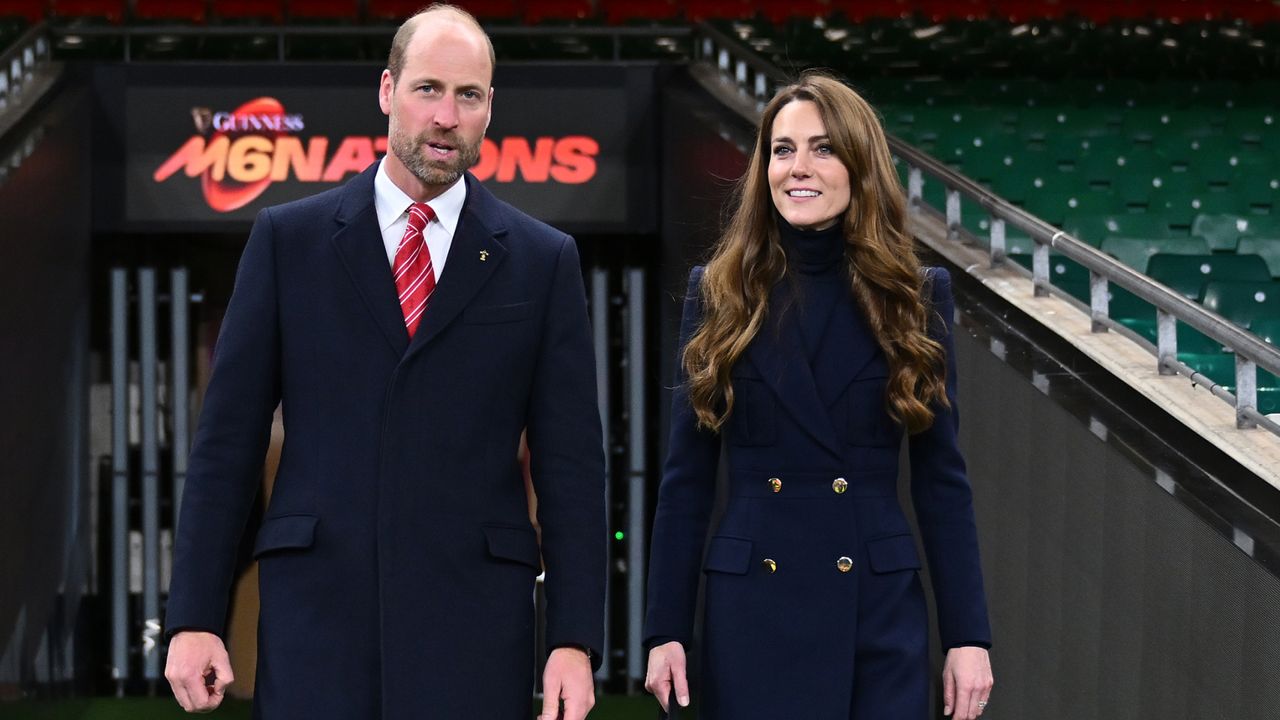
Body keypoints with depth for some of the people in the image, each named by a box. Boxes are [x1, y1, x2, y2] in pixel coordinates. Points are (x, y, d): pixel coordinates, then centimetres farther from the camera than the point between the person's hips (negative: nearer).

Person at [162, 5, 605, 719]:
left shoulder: (544, 260, 7)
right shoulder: (288, 238, 7)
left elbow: (571, 463, 5)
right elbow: (228, 438, 6)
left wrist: (575, 640, -3)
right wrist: (194, 618, 0)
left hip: (473, 619, 0)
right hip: (315, 606, 0)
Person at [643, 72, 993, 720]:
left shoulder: (915, 296, 3)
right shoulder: (718, 294, 3)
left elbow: (941, 478, 3)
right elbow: (687, 478, 4)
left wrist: (968, 636, -2)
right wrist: (666, 630, -1)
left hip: (881, 616, 0)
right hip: (750, 615, 0)